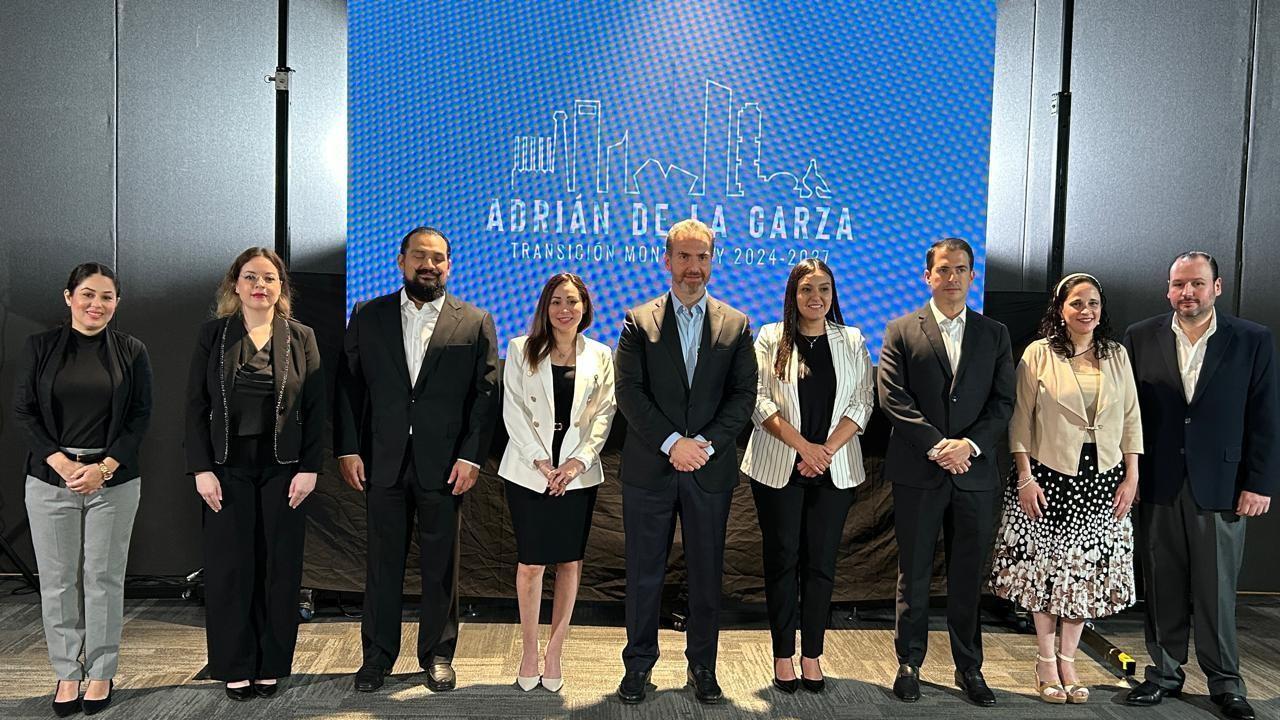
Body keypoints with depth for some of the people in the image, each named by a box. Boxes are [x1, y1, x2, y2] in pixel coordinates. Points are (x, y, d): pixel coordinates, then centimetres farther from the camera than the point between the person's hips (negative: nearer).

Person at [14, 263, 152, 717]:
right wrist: (61, 462, -11)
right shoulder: (40, 347, 3)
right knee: (58, 580, 6)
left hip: (114, 480, 0)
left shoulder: (132, 352, 2)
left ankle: (101, 672, 18)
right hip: (50, 479, 1)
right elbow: (23, 411, 0)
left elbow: (140, 416, 0)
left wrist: (104, 467, -11)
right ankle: (67, 673, 20)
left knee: (104, 578, 4)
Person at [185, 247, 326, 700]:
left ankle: (272, 666, 17)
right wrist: (201, 469, -7)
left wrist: (309, 468, -6)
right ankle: (235, 668, 18)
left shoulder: (301, 337, 3)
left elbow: (315, 408, 1)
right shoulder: (213, 335, 3)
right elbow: (196, 405, 1)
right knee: (229, 567, 5)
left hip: (283, 469, 0)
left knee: (280, 567, 4)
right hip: (227, 469, 0)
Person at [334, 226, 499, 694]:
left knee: (441, 565, 9)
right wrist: (347, 449, -2)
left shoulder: (475, 322, 3)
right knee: (383, 562, 10)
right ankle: (378, 654, 23)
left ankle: (437, 653, 24)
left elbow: (485, 395, -1)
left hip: (445, 464, -1)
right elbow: (348, 386, 6)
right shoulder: (367, 317, 7)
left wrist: (471, 457, -9)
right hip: (382, 462, 1)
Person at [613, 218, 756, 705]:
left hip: (711, 469, 1)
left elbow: (743, 396, 1)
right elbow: (629, 391, -5)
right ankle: (638, 664, 22)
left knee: (707, 573, 10)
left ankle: (703, 666, 25)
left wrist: (706, 444, -12)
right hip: (649, 468, -1)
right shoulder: (638, 322, 4)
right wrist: (672, 442, -14)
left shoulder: (736, 326, 7)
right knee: (644, 572, 7)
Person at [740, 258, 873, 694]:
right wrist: (803, 445, -15)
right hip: (779, 469, -1)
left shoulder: (852, 342, 8)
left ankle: (812, 655, 14)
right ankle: (783, 656, 12)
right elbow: (759, 400, -5)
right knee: (782, 560, 3)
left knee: (820, 562, 5)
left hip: (834, 472, 2)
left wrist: (827, 450, -12)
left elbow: (862, 403, 2)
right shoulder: (770, 339, 2)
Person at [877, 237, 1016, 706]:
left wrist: (970, 444, -12)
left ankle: (969, 668, 23)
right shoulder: (901, 331, 3)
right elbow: (892, 397, -6)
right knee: (913, 575, 7)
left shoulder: (994, 334, 10)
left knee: (969, 578, 10)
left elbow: (1003, 402, 4)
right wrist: (936, 446, -14)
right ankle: (909, 664, 20)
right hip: (918, 473, -2)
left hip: (975, 471, 2)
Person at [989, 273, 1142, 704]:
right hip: (1050, 476, -3)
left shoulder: (1116, 355, 7)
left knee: (1087, 571, 8)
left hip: (1103, 479, 3)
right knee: (1046, 569, 4)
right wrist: (1025, 477, -9)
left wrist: (1132, 476, 3)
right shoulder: (1039, 354, -3)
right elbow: (1021, 420, -4)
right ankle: (1046, 663, 17)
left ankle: (1068, 661, 20)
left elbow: (1131, 419, 9)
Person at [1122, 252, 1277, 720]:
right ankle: (1165, 673, 23)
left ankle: (1224, 682, 21)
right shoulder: (1141, 338, 4)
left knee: (1216, 590, 6)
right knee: (1162, 588, 9)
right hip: (1157, 487, 1)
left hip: (1220, 486, -1)